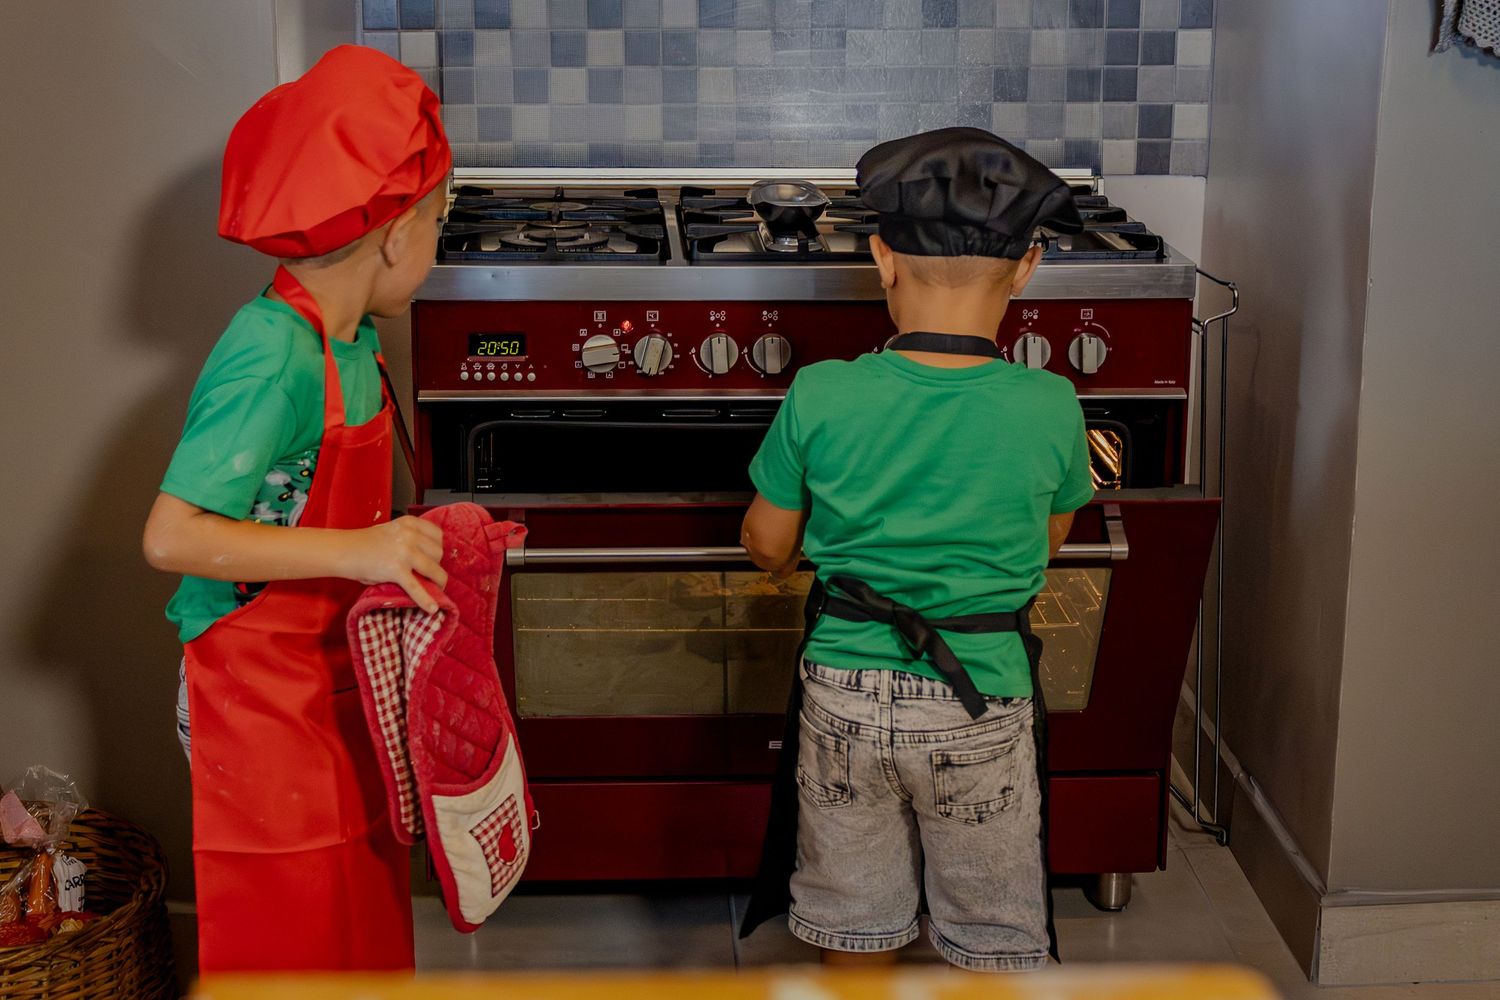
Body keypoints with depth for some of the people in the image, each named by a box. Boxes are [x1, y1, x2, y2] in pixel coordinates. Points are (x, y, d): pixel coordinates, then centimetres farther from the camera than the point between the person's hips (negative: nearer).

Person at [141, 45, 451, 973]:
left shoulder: (351, 340, 3)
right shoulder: (274, 357, -25)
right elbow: (172, 535, -28)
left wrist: (411, 535, 3)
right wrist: (356, 552, -31)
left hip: (338, 679, 9)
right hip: (264, 696, -9)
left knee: (362, 919, 20)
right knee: (293, 937, 6)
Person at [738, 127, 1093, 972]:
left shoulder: (820, 397, -14)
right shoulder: (1050, 408, -14)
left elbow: (769, 545, -1)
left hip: (845, 698, 1)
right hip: (980, 710, -1)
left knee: (857, 932, 20)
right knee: (992, 940, 19)